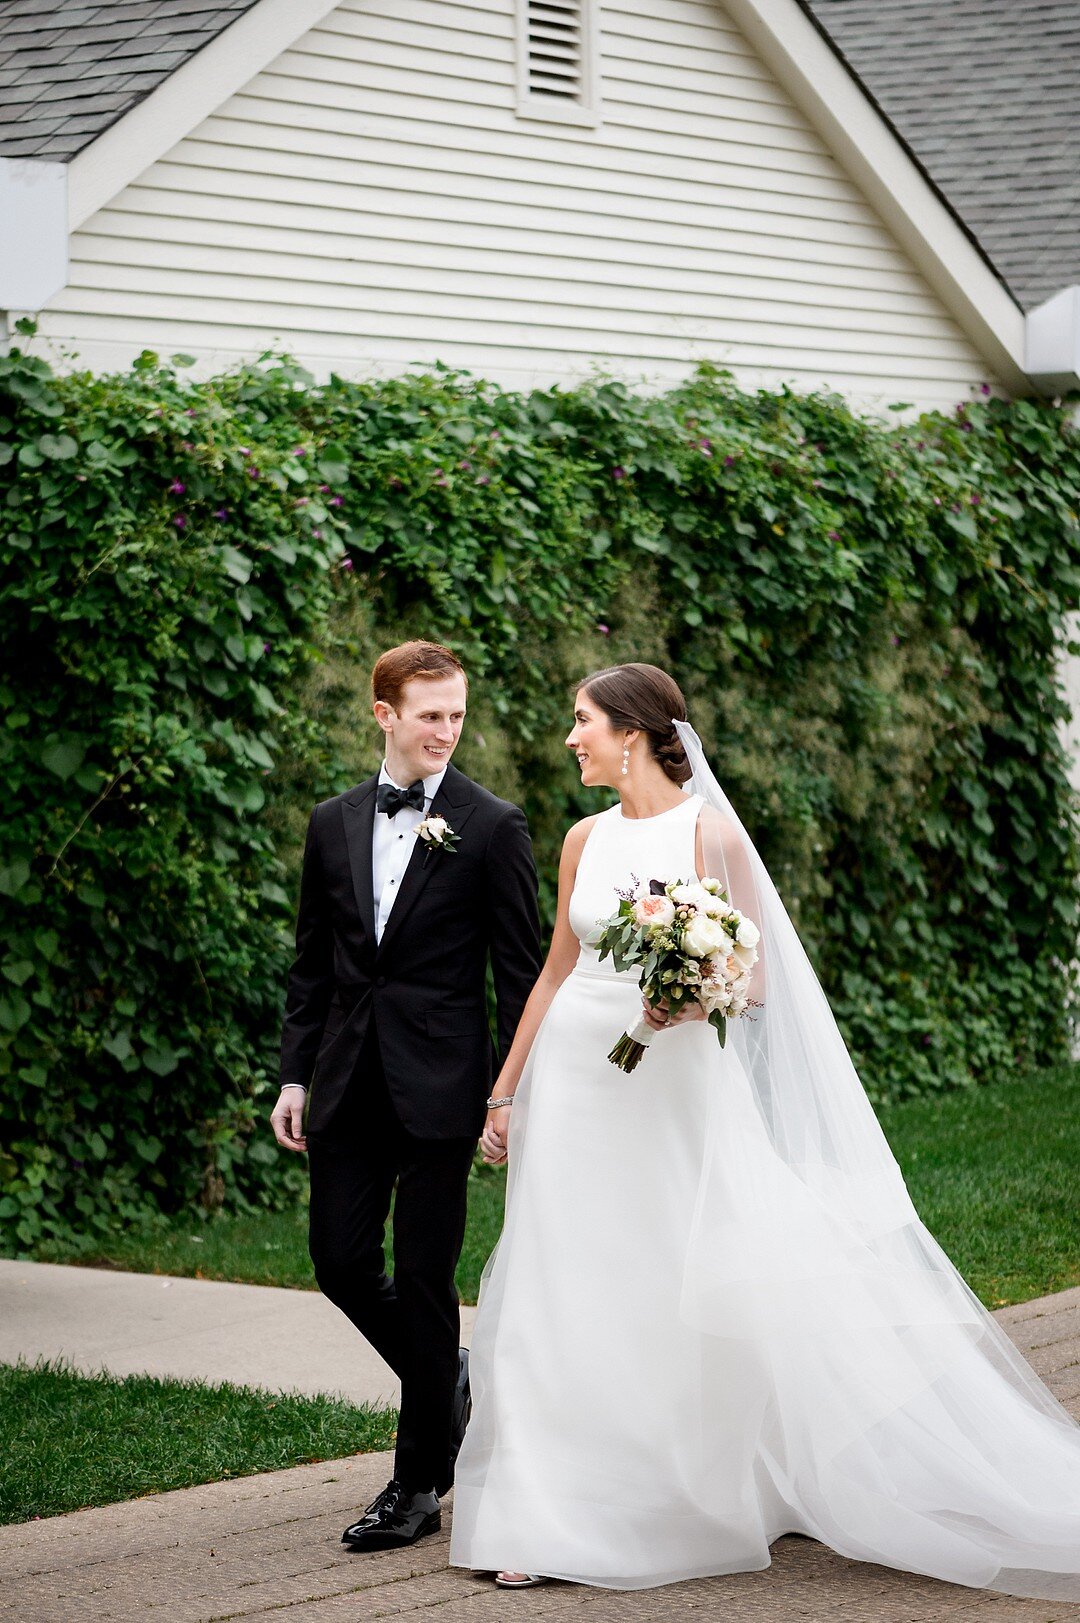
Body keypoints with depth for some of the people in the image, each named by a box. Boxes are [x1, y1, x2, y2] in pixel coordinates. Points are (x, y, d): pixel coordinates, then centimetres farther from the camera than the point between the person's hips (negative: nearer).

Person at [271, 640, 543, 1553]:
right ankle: (447, 1379, 32)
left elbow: (522, 968, -3)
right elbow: (313, 962, 14)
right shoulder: (334, 824, 10)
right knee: (340, 1258, 5)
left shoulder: (492, 827, -4)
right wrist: (296, 1074, 8)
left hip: (441, 1086, -5)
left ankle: (420, 1485, 9)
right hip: (349, 1086, 5)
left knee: (426, 1279, 0)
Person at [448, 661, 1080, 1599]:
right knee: (566, 1298, 2)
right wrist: (506, 1092, 17)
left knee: (708, 1290, -6)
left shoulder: (709, 834, -6)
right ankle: (545, 1521, 6)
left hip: (675, 1089, -4)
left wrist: (690, 1000, -27)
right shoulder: (586, 840, 9)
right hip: (576, 1087, 4)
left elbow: (752, 979, -6)